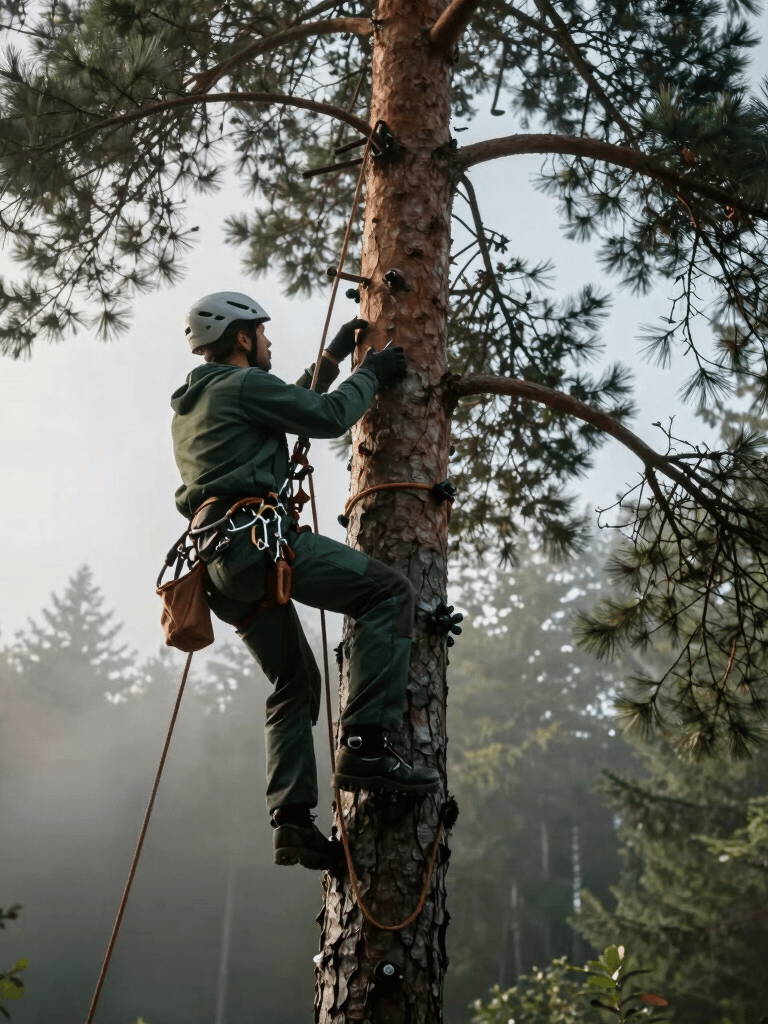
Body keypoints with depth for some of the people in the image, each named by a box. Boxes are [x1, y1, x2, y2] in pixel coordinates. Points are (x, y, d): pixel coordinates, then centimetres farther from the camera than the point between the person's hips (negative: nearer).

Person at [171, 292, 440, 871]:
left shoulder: (190, 406, 30)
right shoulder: (243, 384, 1)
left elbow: (294, 406, 41)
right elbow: (329, 417, -2)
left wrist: (333, 359, 42)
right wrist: (371, 375, 15)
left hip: (222, 562, 10)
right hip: (258, 537, -10)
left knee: (295, 683, 15)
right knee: (389, 592, -12)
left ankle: (293, 820, 5)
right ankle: (366, 746, -23)